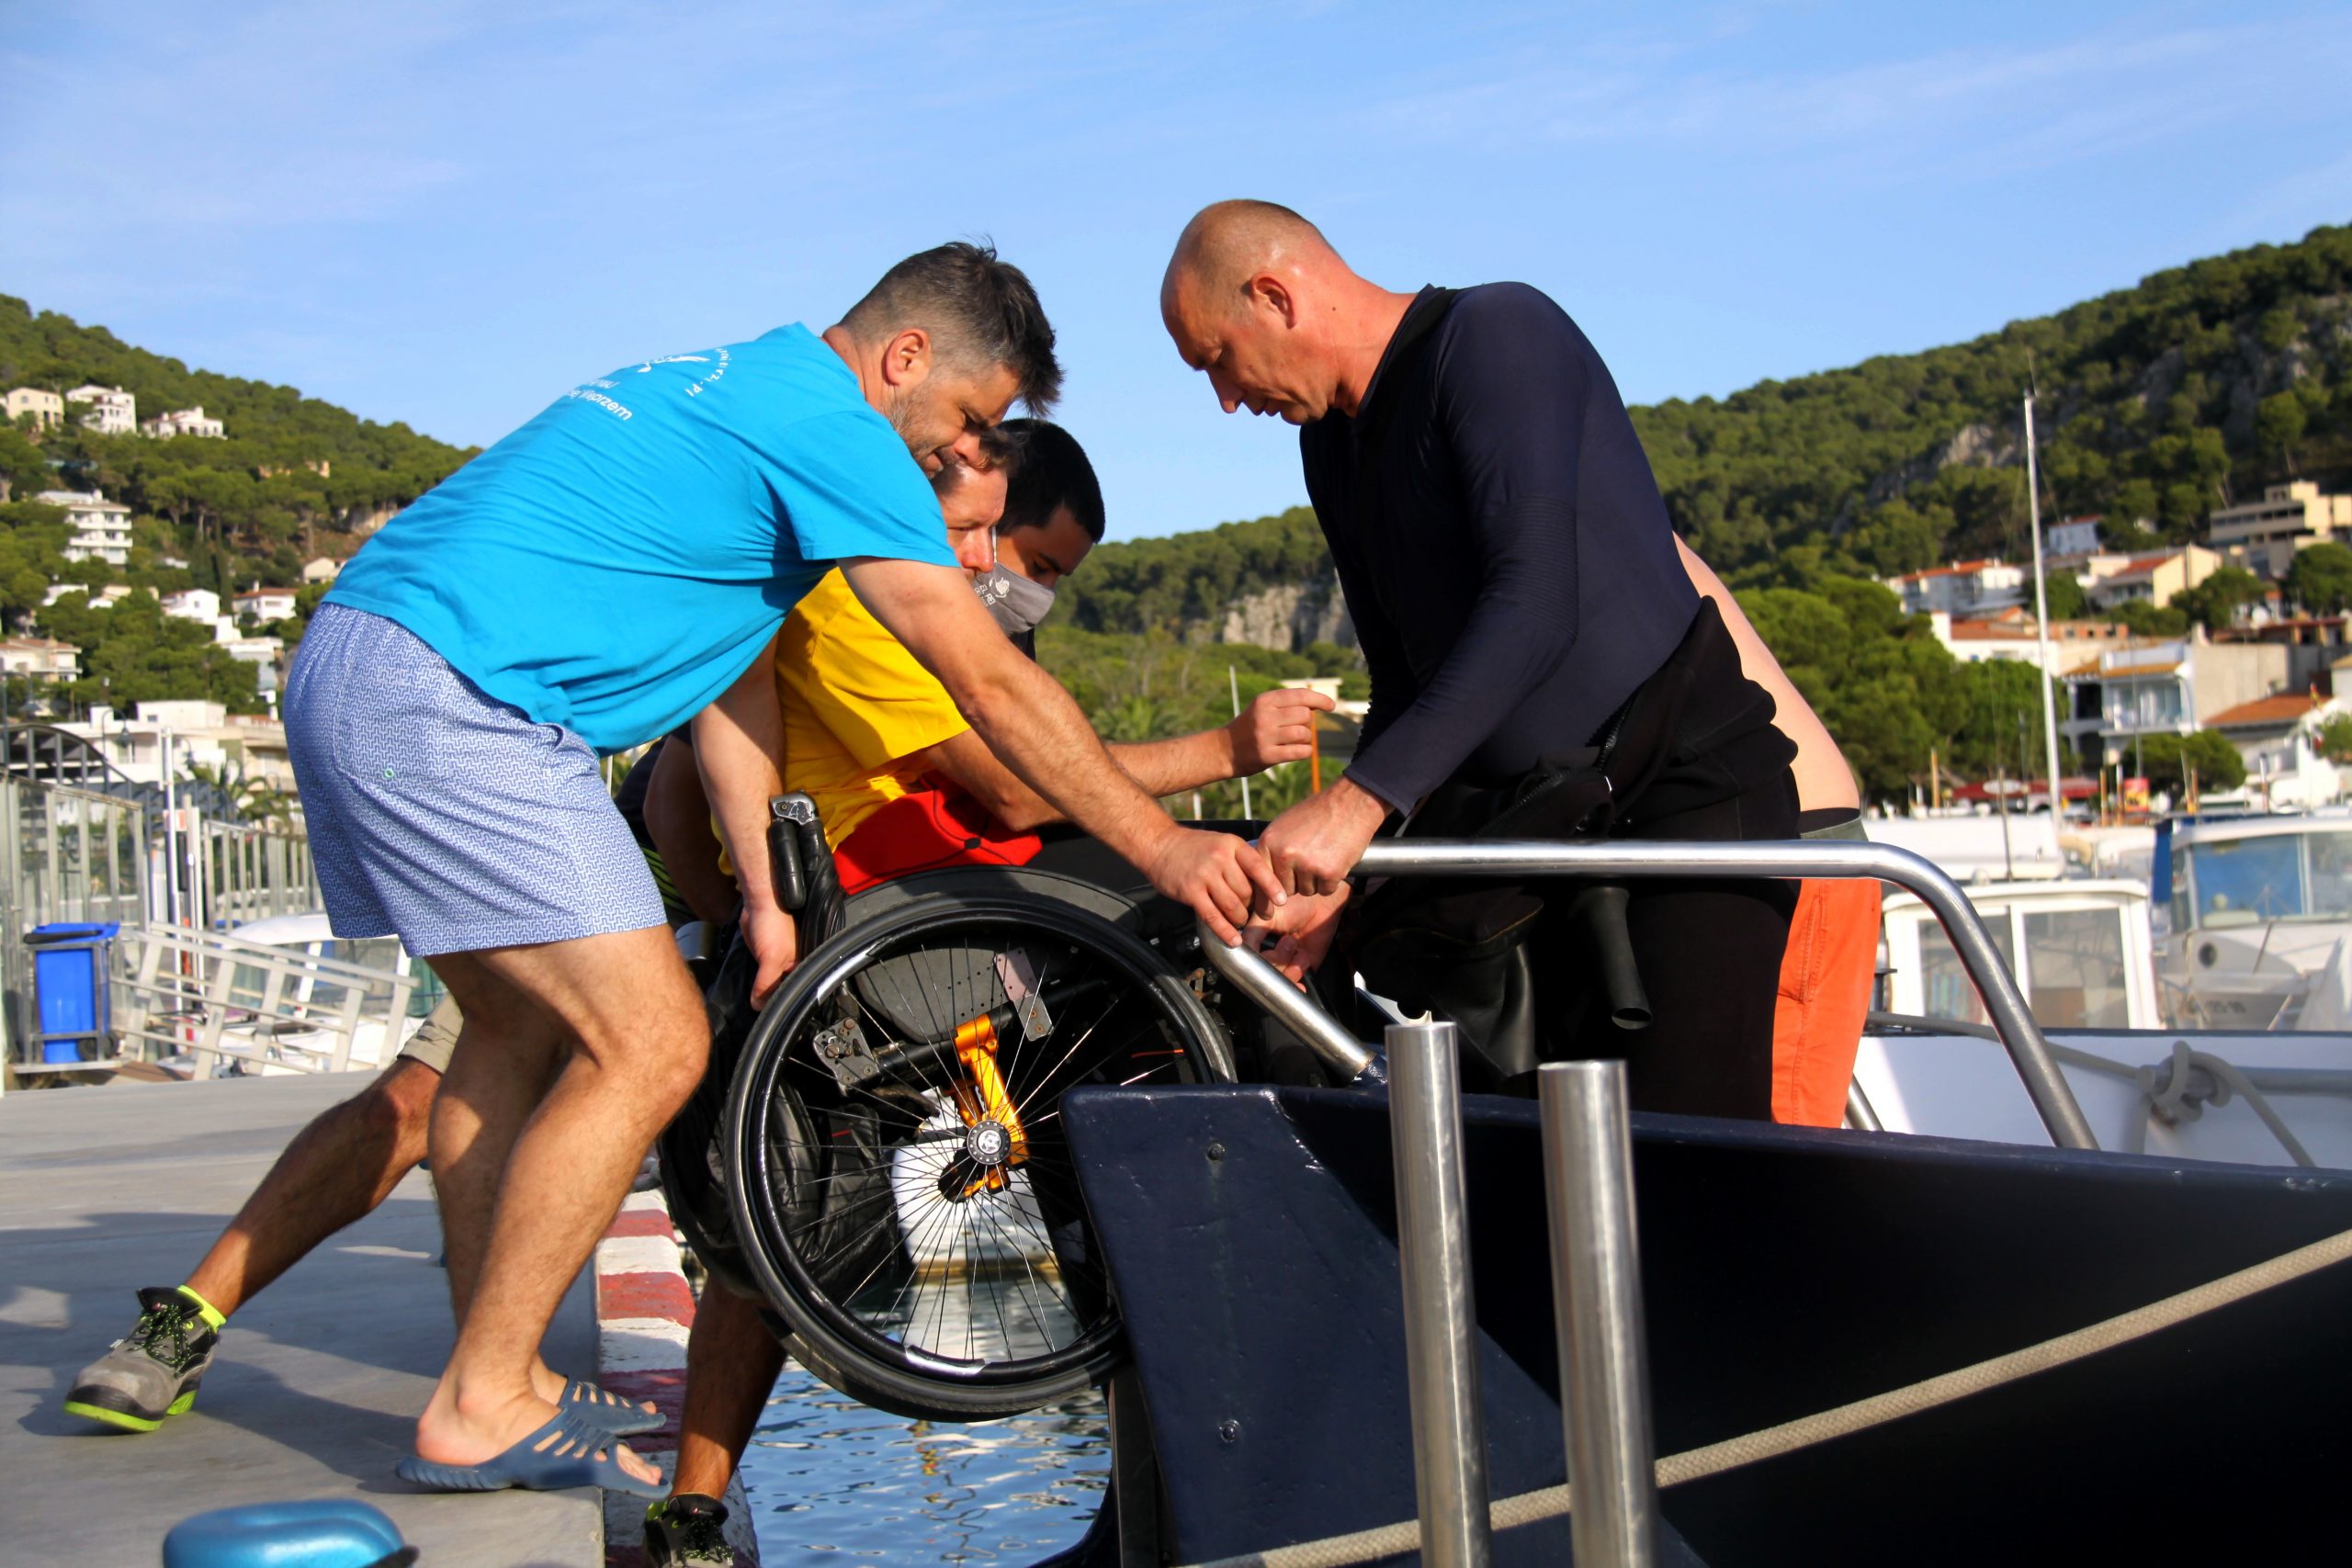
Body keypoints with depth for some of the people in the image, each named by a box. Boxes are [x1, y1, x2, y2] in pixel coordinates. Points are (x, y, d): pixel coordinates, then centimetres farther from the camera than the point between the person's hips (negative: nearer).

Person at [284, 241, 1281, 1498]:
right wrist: (1161, 847, -9)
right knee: (650, 1045, -9)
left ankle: (483, 1390, 26)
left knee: (519, 1024, 19)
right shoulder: (831, 427, -9)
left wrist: (768, 897, 17)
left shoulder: (732, 394, 22)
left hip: (353, 665, 11)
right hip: (452, 700, -11)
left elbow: (734, 672, 20)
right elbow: (992, 685, -12)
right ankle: (481, 1415, 0)